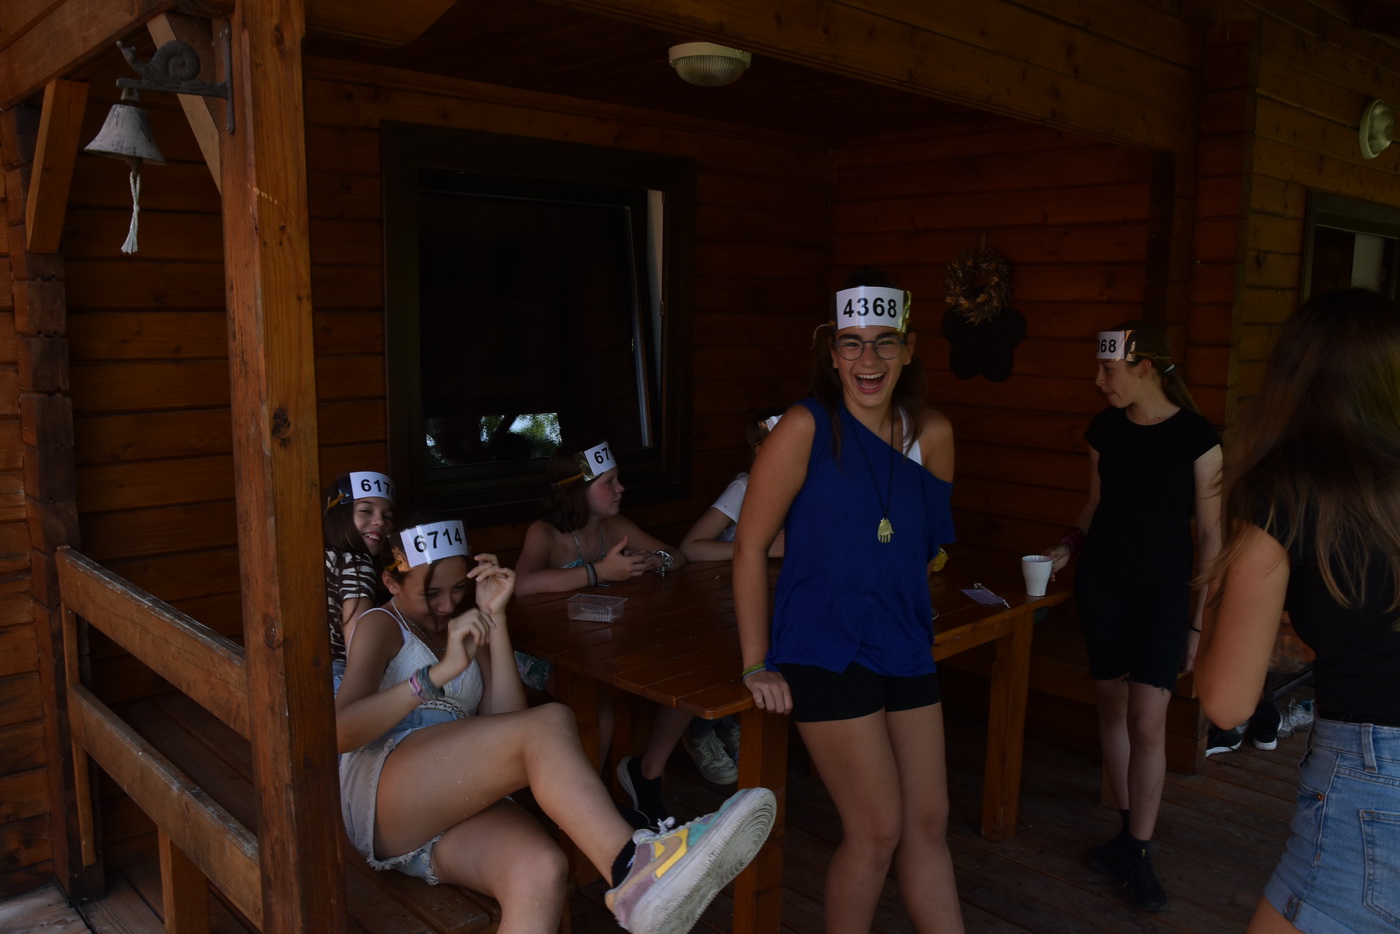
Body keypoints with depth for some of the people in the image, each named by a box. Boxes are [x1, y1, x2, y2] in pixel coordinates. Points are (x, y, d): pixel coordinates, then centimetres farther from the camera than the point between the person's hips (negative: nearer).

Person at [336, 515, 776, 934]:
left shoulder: (469, 626, 22)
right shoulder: (380, 626, 7)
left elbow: (504, 722, 3)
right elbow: (340, 732, -13)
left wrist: (495, 619, -3)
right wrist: (439, 672, -24)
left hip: (458, 806, 5)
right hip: (381, 797, -5)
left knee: (539, 871, -35)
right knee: (549, 723, -32)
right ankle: (630, 867, -53)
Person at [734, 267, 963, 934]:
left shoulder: (931, 434, 2)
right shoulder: (807, 428, -14)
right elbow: (751, 545, -12)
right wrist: (756, 665, -10)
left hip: (906, 648, 6)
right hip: (826, 650, -6)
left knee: (929, 822, 13)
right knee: (878, 829, 1)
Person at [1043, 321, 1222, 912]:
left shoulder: (1196, 436, -10)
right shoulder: (1104, 429, 3)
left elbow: (1210, 534, -6)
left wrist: (1201, 619, -7)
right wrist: (1069, 545, -4)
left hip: (1162, 591, -4)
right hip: (1101, 583, 4)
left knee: (1147, 721, -6)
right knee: (1111, 706, 11)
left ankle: (1138, 855, 10)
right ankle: (1129, 831, 27)